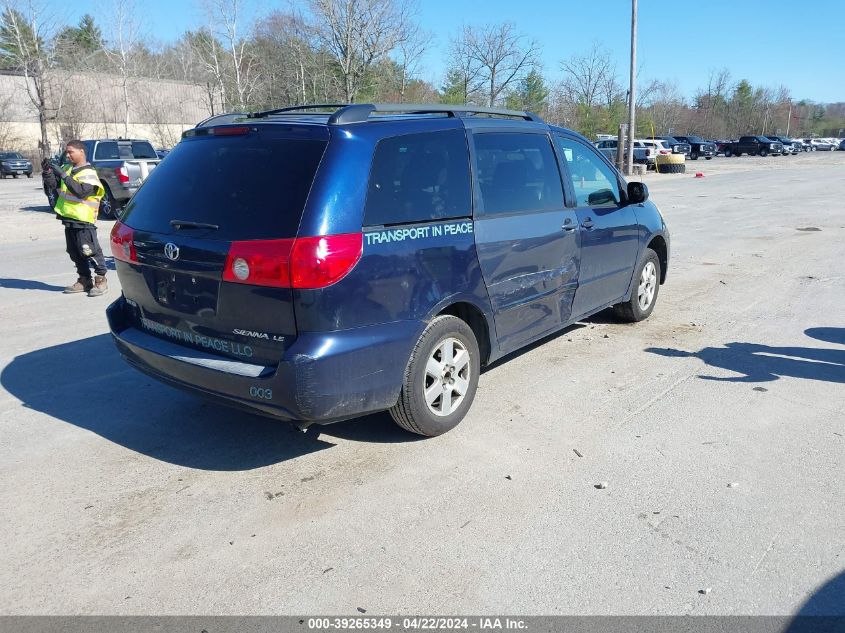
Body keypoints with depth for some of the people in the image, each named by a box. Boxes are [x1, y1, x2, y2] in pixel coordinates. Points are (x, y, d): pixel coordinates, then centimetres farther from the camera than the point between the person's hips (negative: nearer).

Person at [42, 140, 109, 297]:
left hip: (83, 220, -9)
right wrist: (47, 172, -4)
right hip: (69, 219, 9)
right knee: (75, 252, 13)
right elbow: (53, 185, 13)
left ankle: (101, 280, 1)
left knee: (91, 251, -7)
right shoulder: (67, 168, 13)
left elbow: (81, 191, -25)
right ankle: (84, 280, 21)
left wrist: (63, 175, -24)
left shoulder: (88, 173, -11)